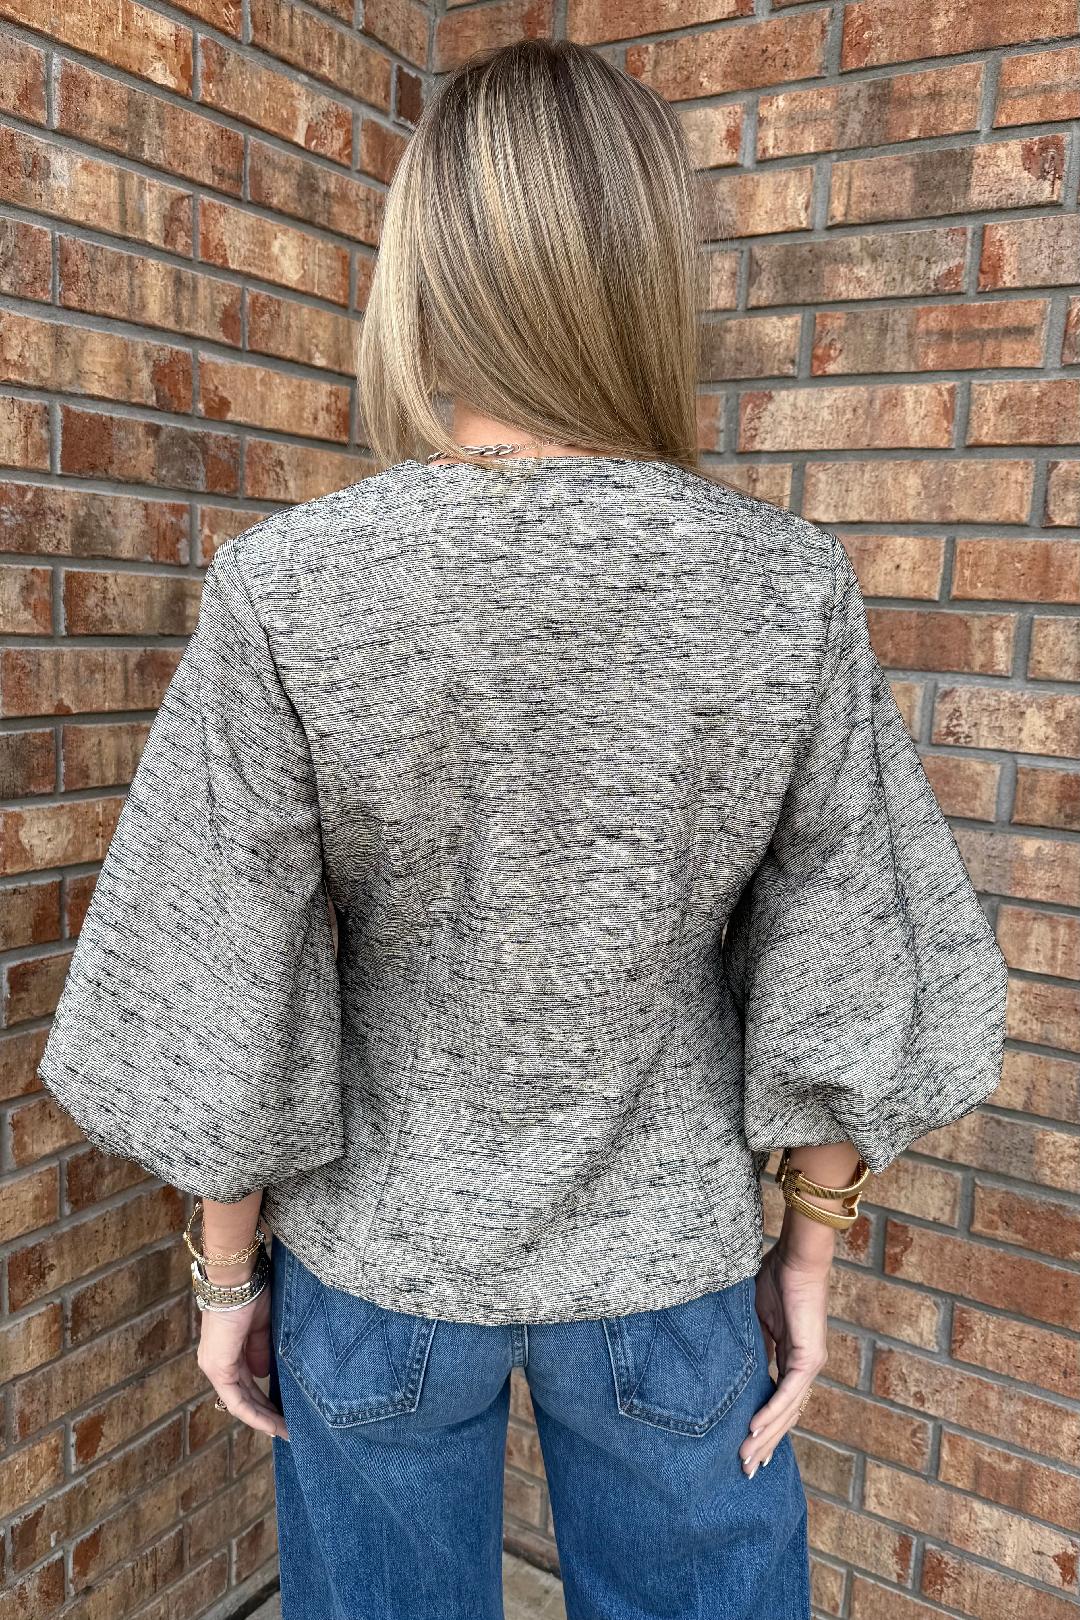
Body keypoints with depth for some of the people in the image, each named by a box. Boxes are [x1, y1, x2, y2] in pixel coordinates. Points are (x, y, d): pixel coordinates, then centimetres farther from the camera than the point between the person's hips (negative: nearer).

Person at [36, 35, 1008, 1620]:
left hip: (378, 1258, 0)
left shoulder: (282, 591, -19)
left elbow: (222, 1015, -13)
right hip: (671, 1258, 1)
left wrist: (226, 1274, 3)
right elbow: (846, 999, -9)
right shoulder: (791, 588, -15)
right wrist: (811, 1254, 6)